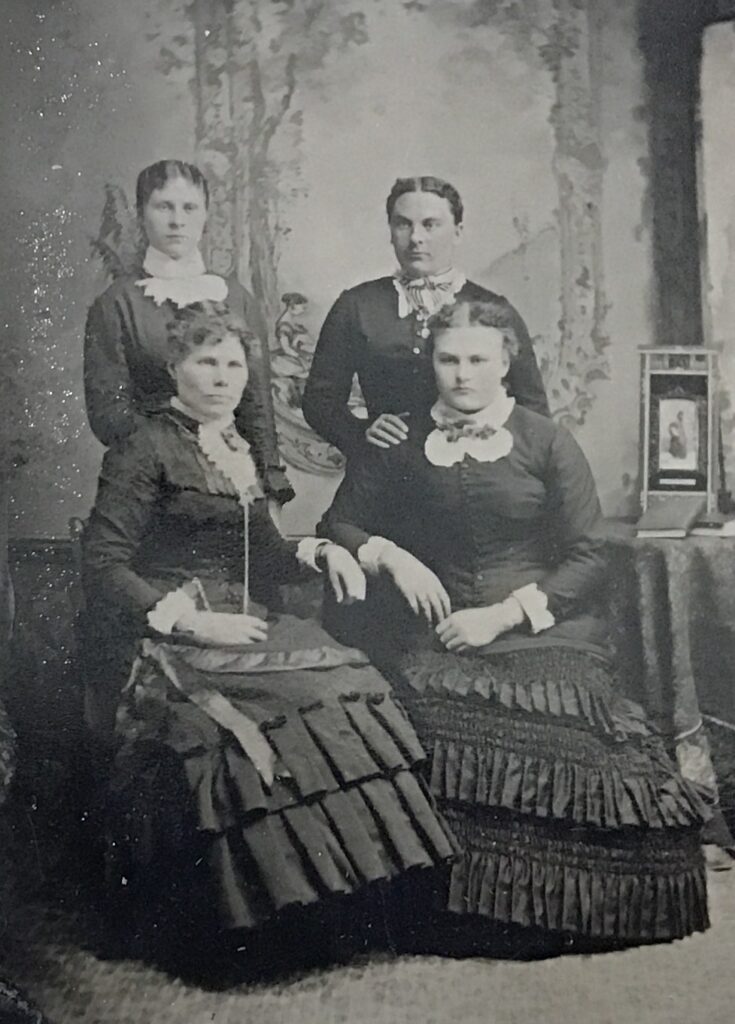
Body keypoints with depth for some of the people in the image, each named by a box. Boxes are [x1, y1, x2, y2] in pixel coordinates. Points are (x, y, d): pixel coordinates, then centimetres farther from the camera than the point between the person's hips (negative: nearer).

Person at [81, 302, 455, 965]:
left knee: (351, 680, -19)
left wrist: (319, 552, 3)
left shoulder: (239, 451, 19)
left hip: (239, 628, 6)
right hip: (167, 643, -6)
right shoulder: (146, 448, -1)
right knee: (302, 695, -29)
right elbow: (102, 568, -8)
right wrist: (191, 620, -17)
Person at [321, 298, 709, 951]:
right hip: (436, 630, 2)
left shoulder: (547, 443, 7)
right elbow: (339, 523, 15)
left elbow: (588, 559, 1)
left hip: (540, 625, -1)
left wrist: (504, 614, -11)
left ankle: (555, 905, -6)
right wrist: (389, 555, -5)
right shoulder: (403, 446, 13)